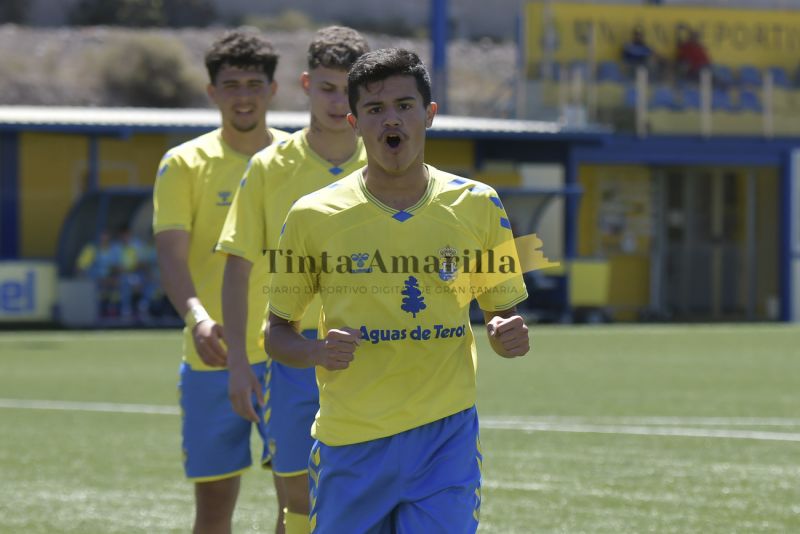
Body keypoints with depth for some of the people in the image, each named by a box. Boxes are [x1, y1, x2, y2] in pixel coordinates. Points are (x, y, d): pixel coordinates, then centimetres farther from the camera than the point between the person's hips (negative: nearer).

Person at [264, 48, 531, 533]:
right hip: (349, 444, 0)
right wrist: (318, 352, -15)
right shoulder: (313, 216, -1)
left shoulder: (477, 206, 3)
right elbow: (277, 333, 7)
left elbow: (504, 312, 13)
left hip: (445, 438, 0)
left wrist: (509, 336, -11)